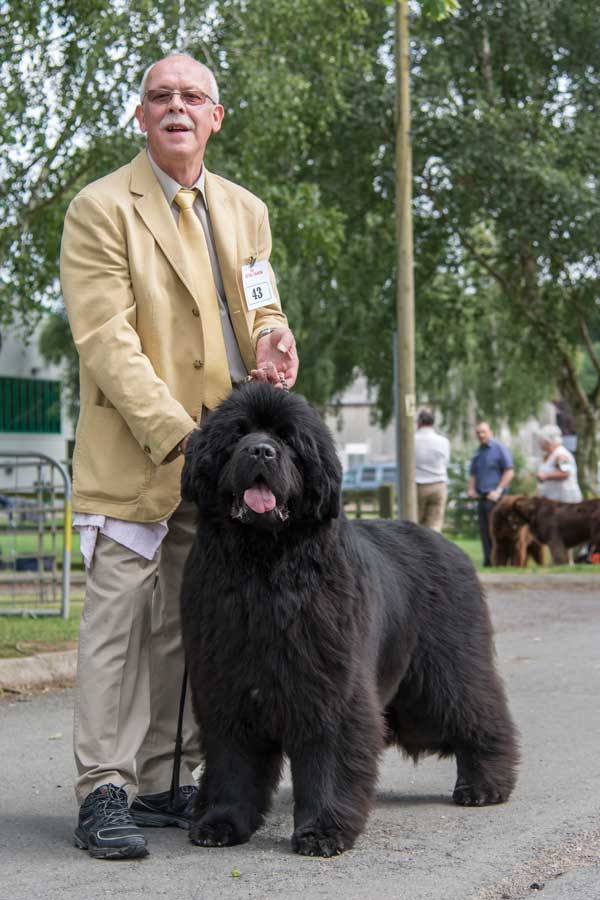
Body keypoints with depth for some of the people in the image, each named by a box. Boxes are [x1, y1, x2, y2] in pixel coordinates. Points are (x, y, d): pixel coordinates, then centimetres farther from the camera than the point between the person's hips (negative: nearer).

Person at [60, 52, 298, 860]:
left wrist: (273, 340, -4)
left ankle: (165, 784, 16)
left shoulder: (245, 211, 17)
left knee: (188, 628, 8)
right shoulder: (101, 209, -3)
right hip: (131, 454, -6)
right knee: (119, 621, -8)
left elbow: (260, 309, 22)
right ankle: (104, 795, -5)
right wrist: (175, 434, -21)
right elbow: (106, 338, -12)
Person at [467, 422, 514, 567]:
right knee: (484, 531, 6)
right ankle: (488, 561, 9)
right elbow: (473, 473, 24)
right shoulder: (478, 452, 18)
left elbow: (509, 472, -8)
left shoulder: (500, 449, -3)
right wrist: (471, 489, 6)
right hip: (481, 497, 7)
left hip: (494, 497, -7)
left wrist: (498, 491, -14)